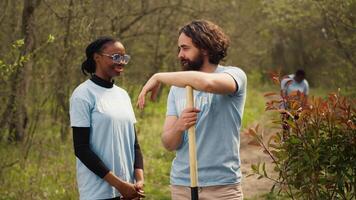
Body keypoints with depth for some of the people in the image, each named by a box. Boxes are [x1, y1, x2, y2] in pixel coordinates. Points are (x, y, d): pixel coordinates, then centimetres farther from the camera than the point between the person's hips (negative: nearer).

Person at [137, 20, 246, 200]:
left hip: (222, 185, -4)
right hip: (181, 184, 4)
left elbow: (206, 83, -29)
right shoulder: (177, 88, 9)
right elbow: (168, 144, 4)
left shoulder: (234, 75, -5)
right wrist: (179, 127, -18)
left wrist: (158, 77, -17)